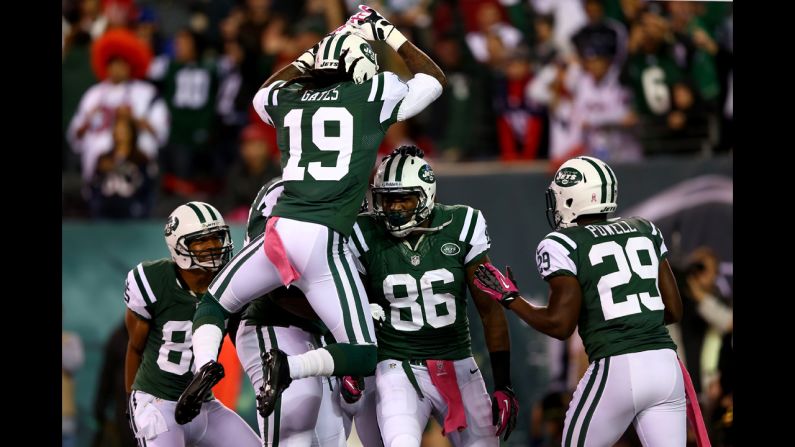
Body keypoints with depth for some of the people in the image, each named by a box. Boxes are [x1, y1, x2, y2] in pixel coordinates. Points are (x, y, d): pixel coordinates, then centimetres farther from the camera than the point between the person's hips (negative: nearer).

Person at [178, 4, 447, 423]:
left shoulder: (287, 98, 15)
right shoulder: (370, 95, 5)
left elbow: (263, 95, 42)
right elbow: (433, 80, 22)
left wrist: (308, 57, 40)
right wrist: (390, 36, 28)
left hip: (279, 230, 3)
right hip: (324, 241, -3)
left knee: (213, 305, 26)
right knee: (363, 356, 4)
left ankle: (205, 363, -5)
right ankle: (290, 367, -23)